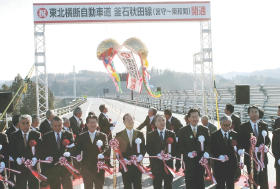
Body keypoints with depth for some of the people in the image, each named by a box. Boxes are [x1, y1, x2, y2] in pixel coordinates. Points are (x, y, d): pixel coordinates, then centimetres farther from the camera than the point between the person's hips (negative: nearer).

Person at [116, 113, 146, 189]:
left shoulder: (139, 134, 6)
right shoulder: (119, 135, 2)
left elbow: (143, 148, 7)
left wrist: (141, 156, -11)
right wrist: (123, 159, -13)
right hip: (125, 165, -1)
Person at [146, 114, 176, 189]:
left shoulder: (171, 134, 7)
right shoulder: (150, 135, 3)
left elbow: (175, 148, 4)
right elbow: (148, 149, -3)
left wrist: (170, 155, -16)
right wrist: (158, 155, -18)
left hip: (168, 163, 1)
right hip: (156, 164, -1)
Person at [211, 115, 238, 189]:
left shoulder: (234, 135, 6)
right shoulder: (214, 135, -1)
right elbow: (212, 150, -3)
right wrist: (219, 156, -18)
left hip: (231, 164, 2)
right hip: (219, 164, -2)